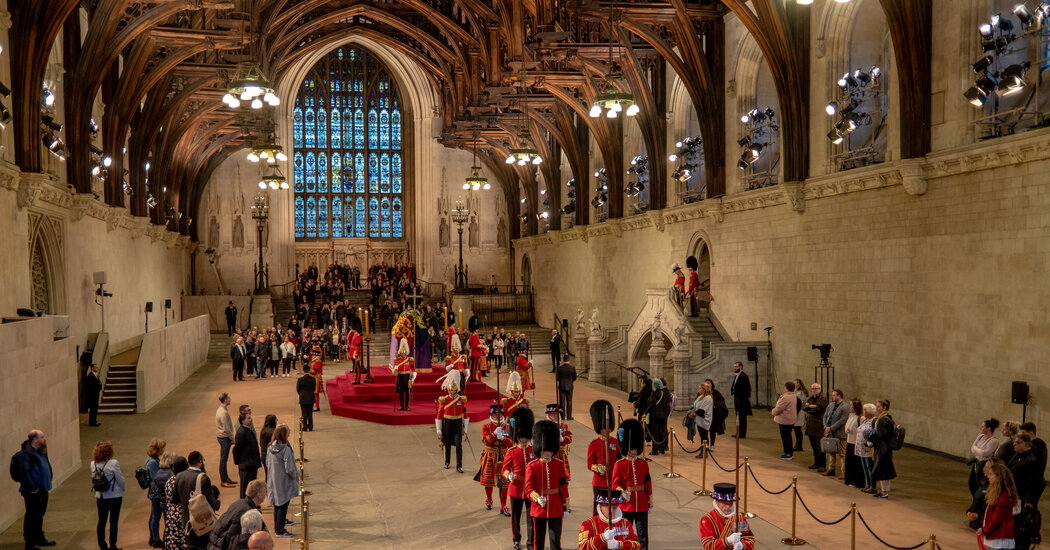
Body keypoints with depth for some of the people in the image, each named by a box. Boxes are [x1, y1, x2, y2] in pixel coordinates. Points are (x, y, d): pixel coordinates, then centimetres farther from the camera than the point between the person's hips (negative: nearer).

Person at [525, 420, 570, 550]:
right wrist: (537, 499, -28)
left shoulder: (559, 465, 0)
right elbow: (528, 488, -9)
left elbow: (564, 487, 4)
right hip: (539, 509, -1)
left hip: (556, 509, 1)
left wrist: (566, 507, 4)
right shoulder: (532, 466, -6)